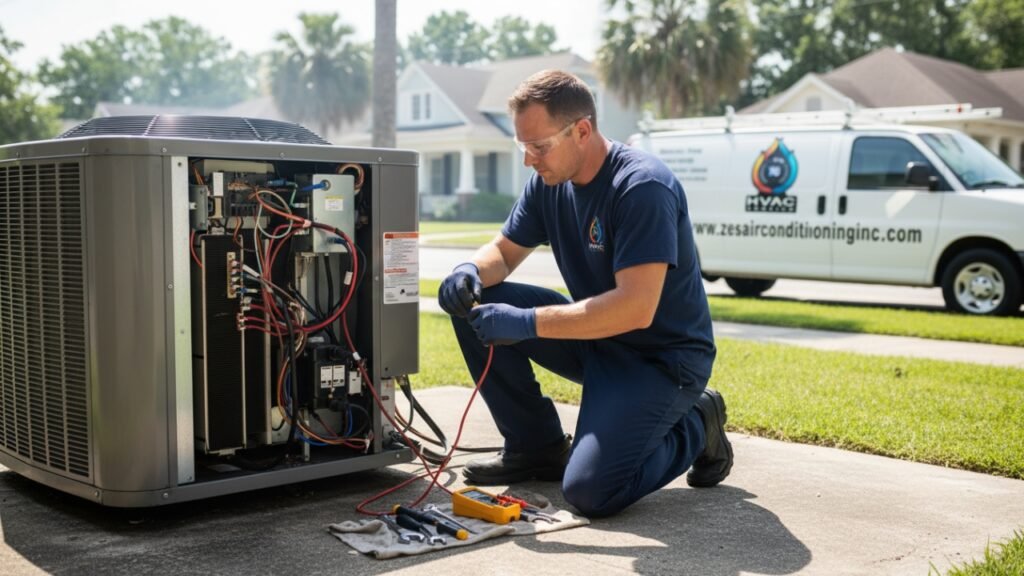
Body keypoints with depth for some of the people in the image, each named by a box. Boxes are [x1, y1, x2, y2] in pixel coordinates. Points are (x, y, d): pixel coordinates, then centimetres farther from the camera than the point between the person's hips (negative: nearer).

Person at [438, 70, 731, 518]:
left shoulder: (643, 187, -25)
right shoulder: (549, 181, -1)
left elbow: (636, 309, -33)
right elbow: (505, 250, 9)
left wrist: (528, 323, -34)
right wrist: (471, 272, -15)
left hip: (661, 356, -7)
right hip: (595, 338, 8)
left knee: (590, 490, -24)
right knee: (474, 303, -6)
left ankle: (695, 427, 6)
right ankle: (537, 447, 7)